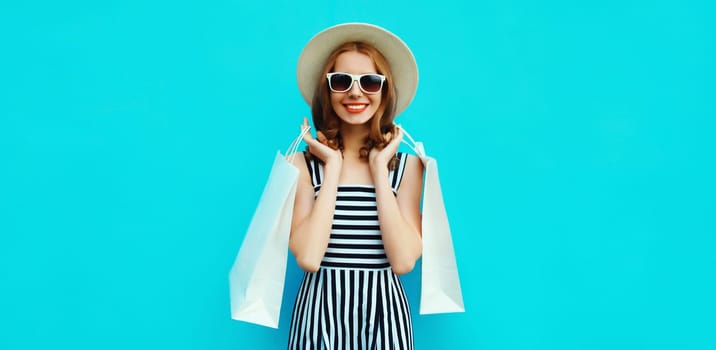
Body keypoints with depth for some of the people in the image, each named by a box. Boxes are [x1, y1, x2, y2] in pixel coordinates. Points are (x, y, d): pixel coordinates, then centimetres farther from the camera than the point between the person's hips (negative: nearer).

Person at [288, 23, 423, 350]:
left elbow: (403, 261, -12)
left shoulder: (407, 164, -1)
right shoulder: (303, 164, -5)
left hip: (384, 311, 1)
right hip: (321, 311, -1)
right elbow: (308, 258, -17)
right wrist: (333, 168, -13)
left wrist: (379, 170, -12)